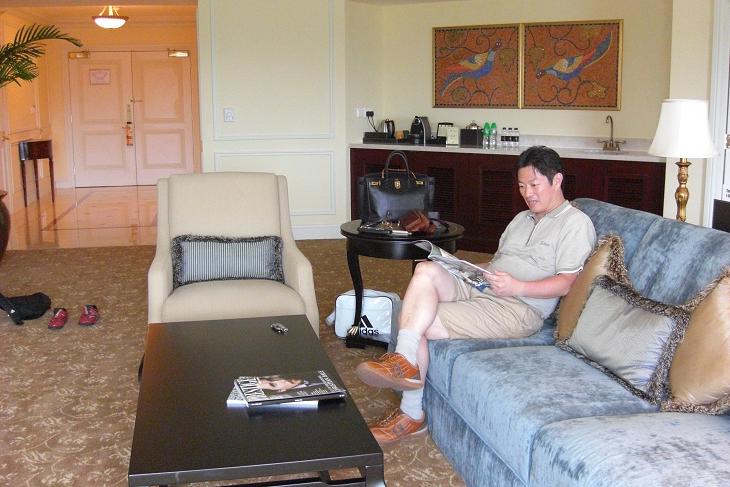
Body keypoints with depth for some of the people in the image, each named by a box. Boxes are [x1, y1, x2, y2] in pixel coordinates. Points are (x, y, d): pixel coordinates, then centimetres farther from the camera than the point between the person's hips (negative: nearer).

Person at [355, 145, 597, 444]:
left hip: (518, 308, -8)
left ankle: (412, 413, -15)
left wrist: (517, 287, -20)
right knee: (426, 270, -24)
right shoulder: (522, 219, 28)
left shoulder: (576, 223, 1)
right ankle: (404, 362, -29)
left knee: (420, 325, -23)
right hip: (480, 288, 8)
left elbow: (567, 284, -9)